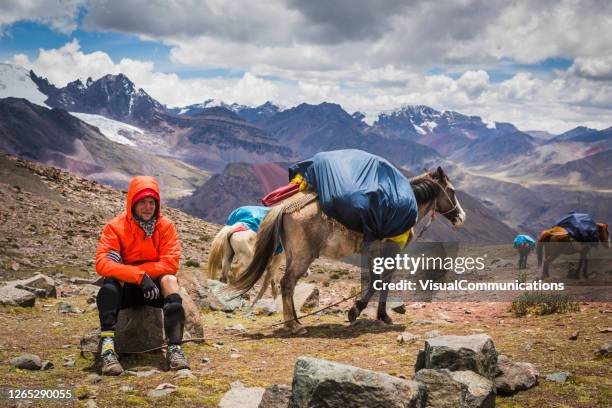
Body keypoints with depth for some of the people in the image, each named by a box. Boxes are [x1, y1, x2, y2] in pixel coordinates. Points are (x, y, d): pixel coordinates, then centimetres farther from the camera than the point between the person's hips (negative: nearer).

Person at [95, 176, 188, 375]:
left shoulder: (166, 226, -7)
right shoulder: (116, 227, -12)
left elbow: (170, 264, -18)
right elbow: (102, 263, -25)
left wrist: (128, 269, -23)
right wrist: (139, 275, -36)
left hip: (155, 288, 1)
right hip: (125, 289, -1)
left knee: (170, 280, -29)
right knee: (110, 281, -31)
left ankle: (174, 348, -36)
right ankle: (107, 347, -41)